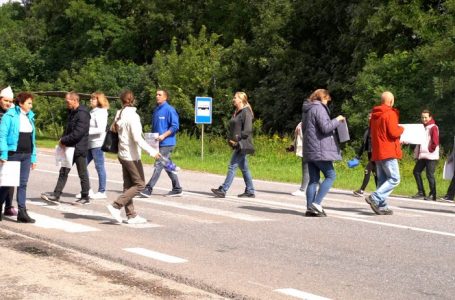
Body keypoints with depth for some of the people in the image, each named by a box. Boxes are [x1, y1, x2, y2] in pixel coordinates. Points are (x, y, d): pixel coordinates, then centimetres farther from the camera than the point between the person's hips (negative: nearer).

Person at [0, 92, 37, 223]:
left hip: (26, 155, 6)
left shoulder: (30, 117, 12)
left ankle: (22, 212, 4)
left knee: (23, 183, 4)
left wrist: (33, 157, 13)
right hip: (13, 154, -6)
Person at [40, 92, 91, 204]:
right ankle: (56, 195, 11)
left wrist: (63, 140, -15)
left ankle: (85, 197, 13)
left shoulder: (82, 114, -18)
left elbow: (78, 133, -25)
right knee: (63, 172, 8)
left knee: (82, 174, 3)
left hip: (79, 149, -9)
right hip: (70, 147, 9)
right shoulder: (72, 112, 12)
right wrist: (63, 140, 1)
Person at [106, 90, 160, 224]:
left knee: (128, 185, 11)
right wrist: (152, 151, -23)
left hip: (123, 155, 8)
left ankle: (131, 215, 13)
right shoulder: (132, 116, -17)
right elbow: (137, 138, -23)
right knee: (139, 184, -1)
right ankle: (116, 206, -7)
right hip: (132, 155, -8)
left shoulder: (119, 114, 5)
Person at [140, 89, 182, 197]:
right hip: (159, 143, 9)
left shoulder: (169, 109, -10)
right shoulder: (156, 110, 14)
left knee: (158, 165, -10)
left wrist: (163, 135, -21)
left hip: (166, 143, -9)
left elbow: (175, 126, -14)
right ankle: (177, 189, 20)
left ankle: (148, 189, -11)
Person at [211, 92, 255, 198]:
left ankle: (223, 190, -11)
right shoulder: (236, 113, 17)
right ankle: (250, 191, 17)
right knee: (244, 168, 12)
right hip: (237, 145, 10)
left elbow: (247, 130, -19)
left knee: (232, 166, -10)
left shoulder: (246, 112, -11)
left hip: (242, 145, -10)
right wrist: (230, 139, 9)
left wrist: (237, 138, -18)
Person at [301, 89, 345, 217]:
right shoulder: (319, 108, -10)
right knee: (330, 175, -3)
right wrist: (337, 120, -4)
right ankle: (316, 203, -11)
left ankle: (310, 207, 4)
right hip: (320, 150, -9)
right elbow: (325, 127, -18)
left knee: (313, 180, 8)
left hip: (310, 150, 9)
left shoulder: (307, 109, 18)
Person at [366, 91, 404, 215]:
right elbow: (393, 132, -18)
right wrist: (401, 129, 3)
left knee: (382, 180, 10)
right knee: (394, 179, -7)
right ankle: (375, 198, -20)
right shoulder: (390, 113, -10)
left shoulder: (374, 115, 16)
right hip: (388, 152, -9)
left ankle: (382, 206, 5)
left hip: (377, 153, 9)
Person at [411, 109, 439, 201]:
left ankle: (432, 195, 0)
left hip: (431, 156, -9)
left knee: (429, 175, -7)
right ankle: (421, 192, 15)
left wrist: (430, 150, -11)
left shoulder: (433, 127, -8)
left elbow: (435, 141, -17)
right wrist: (417, 152, 12)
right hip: (422, 155, 9)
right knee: (416, 171, 8)